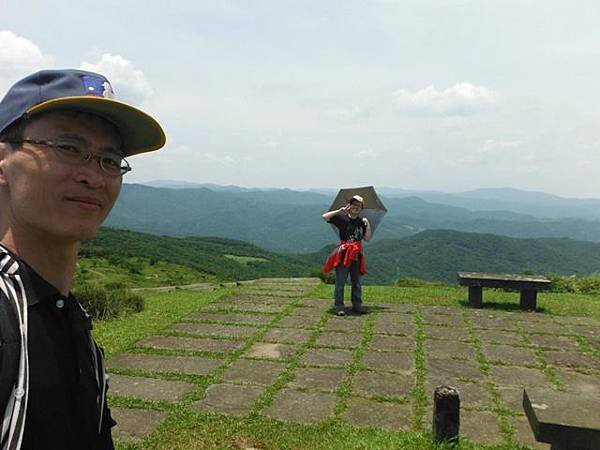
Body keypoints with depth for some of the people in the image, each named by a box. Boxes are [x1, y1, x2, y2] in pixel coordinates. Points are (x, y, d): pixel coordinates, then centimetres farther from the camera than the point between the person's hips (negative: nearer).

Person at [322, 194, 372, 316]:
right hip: (343, 253, -4)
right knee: (340, 282, -3)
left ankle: (357, 305, 22)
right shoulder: (342, 218, -1)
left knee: (357, 282, 12)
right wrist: (340, 211, -14)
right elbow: (325, 217, -11)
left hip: (356, 254, 4)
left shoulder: (361, 222, 9)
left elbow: (367, 239, 5)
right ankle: (339, 306, 3)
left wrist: (368, 225, -4)